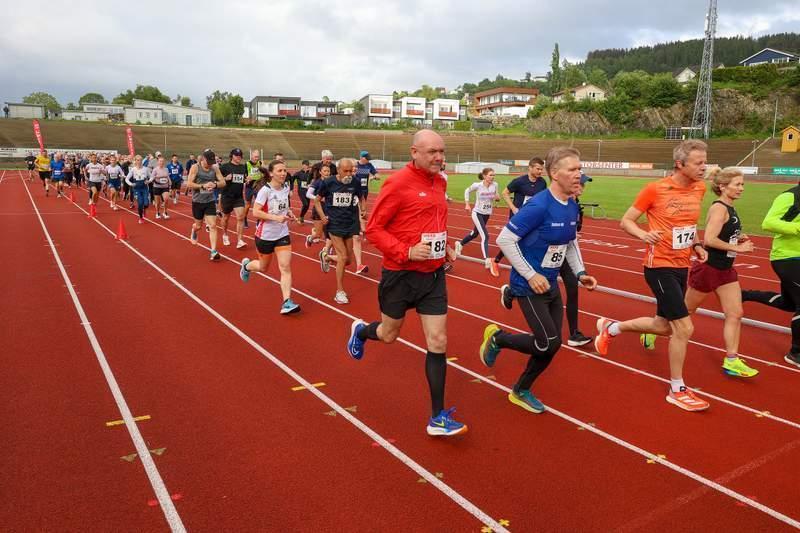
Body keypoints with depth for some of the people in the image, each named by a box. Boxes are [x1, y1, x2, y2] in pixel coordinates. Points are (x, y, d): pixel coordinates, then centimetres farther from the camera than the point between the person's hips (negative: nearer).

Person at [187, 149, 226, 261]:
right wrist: (203, 186, -29)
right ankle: (194, 231, 53)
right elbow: (189, 184, -17)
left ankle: (213, 251, -8)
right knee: (198, 225, 15)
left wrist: (215, 184, -22)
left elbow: (223, 182, -1)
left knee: (213, 225, -8)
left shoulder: (215, 168, -2)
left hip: (210, 201, 2)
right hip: (197, 201, -2)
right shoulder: (195, 167, -11)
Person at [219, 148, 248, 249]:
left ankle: (240, 240, -10)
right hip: (227, 196, -2)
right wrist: (226, 178, -22)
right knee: (226, 217, 14)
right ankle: (225, 235, 38)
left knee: (240, 217, -11)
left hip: (239, 197, 3)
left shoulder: (243, 167, 7)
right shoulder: (225, 167, -6)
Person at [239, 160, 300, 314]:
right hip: (265, 235, -4)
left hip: (282, 234, 4)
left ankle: (287, 302, -10)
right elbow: (255, 212, -21)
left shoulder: (286, 188, 1)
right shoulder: (265, 190, -17)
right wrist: (276, 217, -31)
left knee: (285, 267, -9)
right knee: (263, 268, 15)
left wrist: (289, 212, 1)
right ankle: (246, 265, 49)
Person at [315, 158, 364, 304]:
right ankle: (340, 292, 5)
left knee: (348, 260, 7)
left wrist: (360, 214, 0)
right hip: (334, 225, -3)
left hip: (351, 225, 4)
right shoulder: (328, 183, -10)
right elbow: (317, 200, 4)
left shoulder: (356, 183, -4)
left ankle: (325, 256, 39)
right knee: (343, 257, -9)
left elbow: (359, 200, 13)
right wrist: (323, 217, -9)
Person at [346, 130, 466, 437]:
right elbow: (373, 229, -14)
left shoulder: (440, 182, 7)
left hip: (433, 275, 5)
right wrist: (406, 252, -24)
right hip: (401, 274, -5)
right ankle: (360, 331, 53)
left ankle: (438, 418, 11)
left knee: (438, 343, 2)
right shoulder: (398, 183, -15)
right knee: (389, 334, 15)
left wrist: (446, 248, 7)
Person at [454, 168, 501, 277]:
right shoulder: (477, 185, -18)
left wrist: (497, 197, -16)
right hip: (477, 213, -6)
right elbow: (467, 191, 1)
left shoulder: (494, 185, -8)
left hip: (487, 214, 6)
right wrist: (467, 204, -4)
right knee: (485, 236, -19)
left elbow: (496, 196, 8)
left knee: (475, 233, 23)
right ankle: (488, 261, -24)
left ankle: (460, 244, 51)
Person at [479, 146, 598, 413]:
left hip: (551, 286, 8)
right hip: (529, 287, -8)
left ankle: (521, 391, 30)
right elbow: (505, 239, -21)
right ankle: (497, 337, 16)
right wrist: (531, 275, -20)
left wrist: (580, 273, 4)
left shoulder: (573, 207, 2)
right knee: (548, 344, -9)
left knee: (551, 345, 10)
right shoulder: (538, 207, -23)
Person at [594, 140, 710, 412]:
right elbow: (625, 221, -7)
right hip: (659, 267, -8)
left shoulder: (699, 188, 5)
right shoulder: (655, 189, -14)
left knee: (663, 326, 16)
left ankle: (610, 327, 39)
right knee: (684, 327, -10)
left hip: (682, 266, 8)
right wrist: (644, 235, -26)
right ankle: (677, 390, 8)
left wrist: (696, 245, 6)